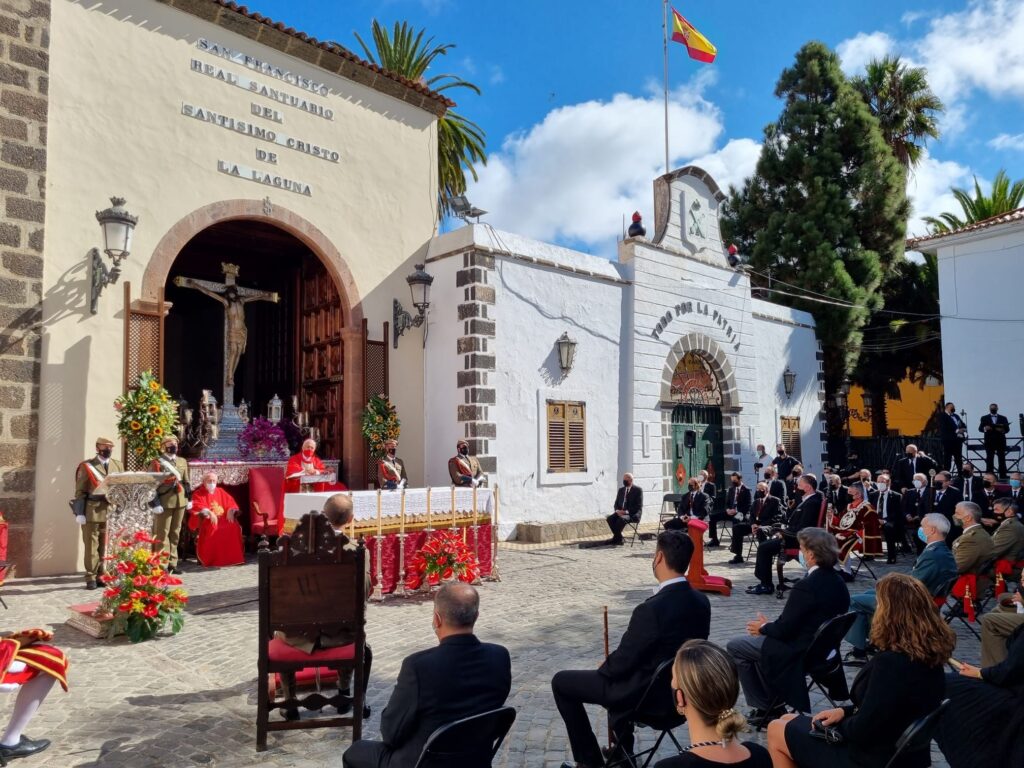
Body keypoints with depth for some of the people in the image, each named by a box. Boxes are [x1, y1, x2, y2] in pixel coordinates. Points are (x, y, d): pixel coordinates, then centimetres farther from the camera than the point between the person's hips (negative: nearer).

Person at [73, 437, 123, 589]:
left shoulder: (118, 466, 12)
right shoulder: (86, 466, 0)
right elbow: (80, 491, -3)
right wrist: (80, 513, -8)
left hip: (112, 512, 4)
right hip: (92, 512, -4)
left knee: (107, 547, 8)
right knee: (91, 546, 1)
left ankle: (102, 576, 17)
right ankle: (91, 578, 8)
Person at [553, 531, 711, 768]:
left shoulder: (652, 609, -31)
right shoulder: (701, 601, -7)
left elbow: (622, 662, -21)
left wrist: (603, 668, 2)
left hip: (644, 693, -7)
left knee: (561, 682, 8)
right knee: (618, 672, 35)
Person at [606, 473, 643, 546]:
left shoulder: (638, 490, -4)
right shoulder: (621, 490, 15)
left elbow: (639, 506, -10)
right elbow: (616, 503, 16)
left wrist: (627, 511, -20)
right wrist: (617, 510, -7)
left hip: (633, 514, -6)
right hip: (621, 512, 6)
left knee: (621, 519, -35)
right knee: (610, 518, -21)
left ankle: (616, 538, -15)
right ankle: (618, 538, -11)